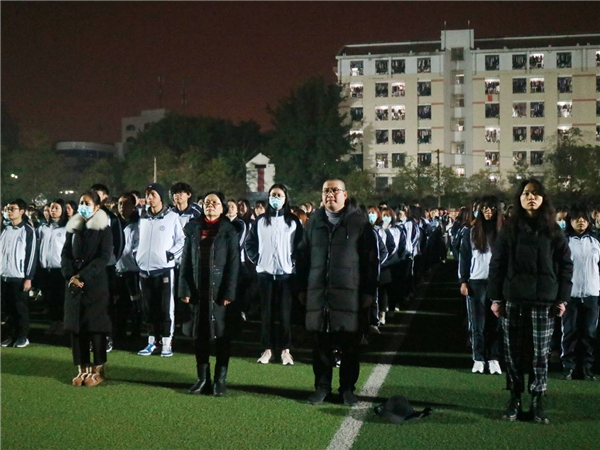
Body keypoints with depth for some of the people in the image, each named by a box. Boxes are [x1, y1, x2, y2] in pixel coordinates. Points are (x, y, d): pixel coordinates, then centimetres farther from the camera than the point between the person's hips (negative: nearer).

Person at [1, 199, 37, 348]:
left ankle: (23, 336, 11)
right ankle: (13, 334, 19)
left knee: (21, 307, 1)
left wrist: (28, 277, -11)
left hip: (19, 276, -5)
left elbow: (32, 254, -7)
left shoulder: (28, 230, -4)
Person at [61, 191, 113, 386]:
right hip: (74, 284, 5)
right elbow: (65, 254, 9)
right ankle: (83, 369, 10)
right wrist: (70, 276, -8)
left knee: (96, 325, -3)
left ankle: (98, 369, 4)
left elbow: (104, 257, -10)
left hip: (95, 284, -5)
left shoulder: (104, 229, -2)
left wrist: (82, 277, -16)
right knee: (76, 325, 4)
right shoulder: (73, 228, 12)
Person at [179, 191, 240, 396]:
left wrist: (228, 293, -12)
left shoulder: (228, 231, 1)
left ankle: (220, 380, 8)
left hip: (219, 290, -3)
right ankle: (202, 378, 14)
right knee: (200, 334, 6)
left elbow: (233, 263, -5)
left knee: (221, 335, 2)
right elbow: (186, 260, 6)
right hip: (198, 290, 3)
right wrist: (185, 289, -2)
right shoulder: (193, 229, 9)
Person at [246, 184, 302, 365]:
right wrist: (256, 260, 2)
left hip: (286, 273, -1)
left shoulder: (293, 222, 6)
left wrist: (293, 261, -4)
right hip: (265, 272, 1)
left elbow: (300, 246, 7)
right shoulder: (260, 221, 9)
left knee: (285, 313, -2)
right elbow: (250, 244, 13)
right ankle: (267, 349, 9)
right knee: (266, 312, 3)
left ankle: (285, 349, 5)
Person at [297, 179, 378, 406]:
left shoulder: (359, 222, 2)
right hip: (318, 291, 3)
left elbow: (371, 259, 0)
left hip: (349, 293, -2)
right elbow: (303, 256, 14)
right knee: (322, 343, 7)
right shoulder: (314, 221, 11)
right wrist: (302, 288, 10)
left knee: (349, 344, 4)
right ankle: (322, 386, 18)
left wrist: (369, 291, -4)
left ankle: (347, 388, 16)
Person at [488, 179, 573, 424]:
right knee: (513, 351, 4)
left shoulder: (553, 231, 5)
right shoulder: (509, 229, 5)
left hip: (544, 300, 0)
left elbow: (566, 264, 6)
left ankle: (538, 399, 12)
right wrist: (496, 298, -1)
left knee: (541, 352, 1)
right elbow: (496, 264, 4)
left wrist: (562, 298, 0)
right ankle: (515, 397, 14)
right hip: (513, 300, 0)